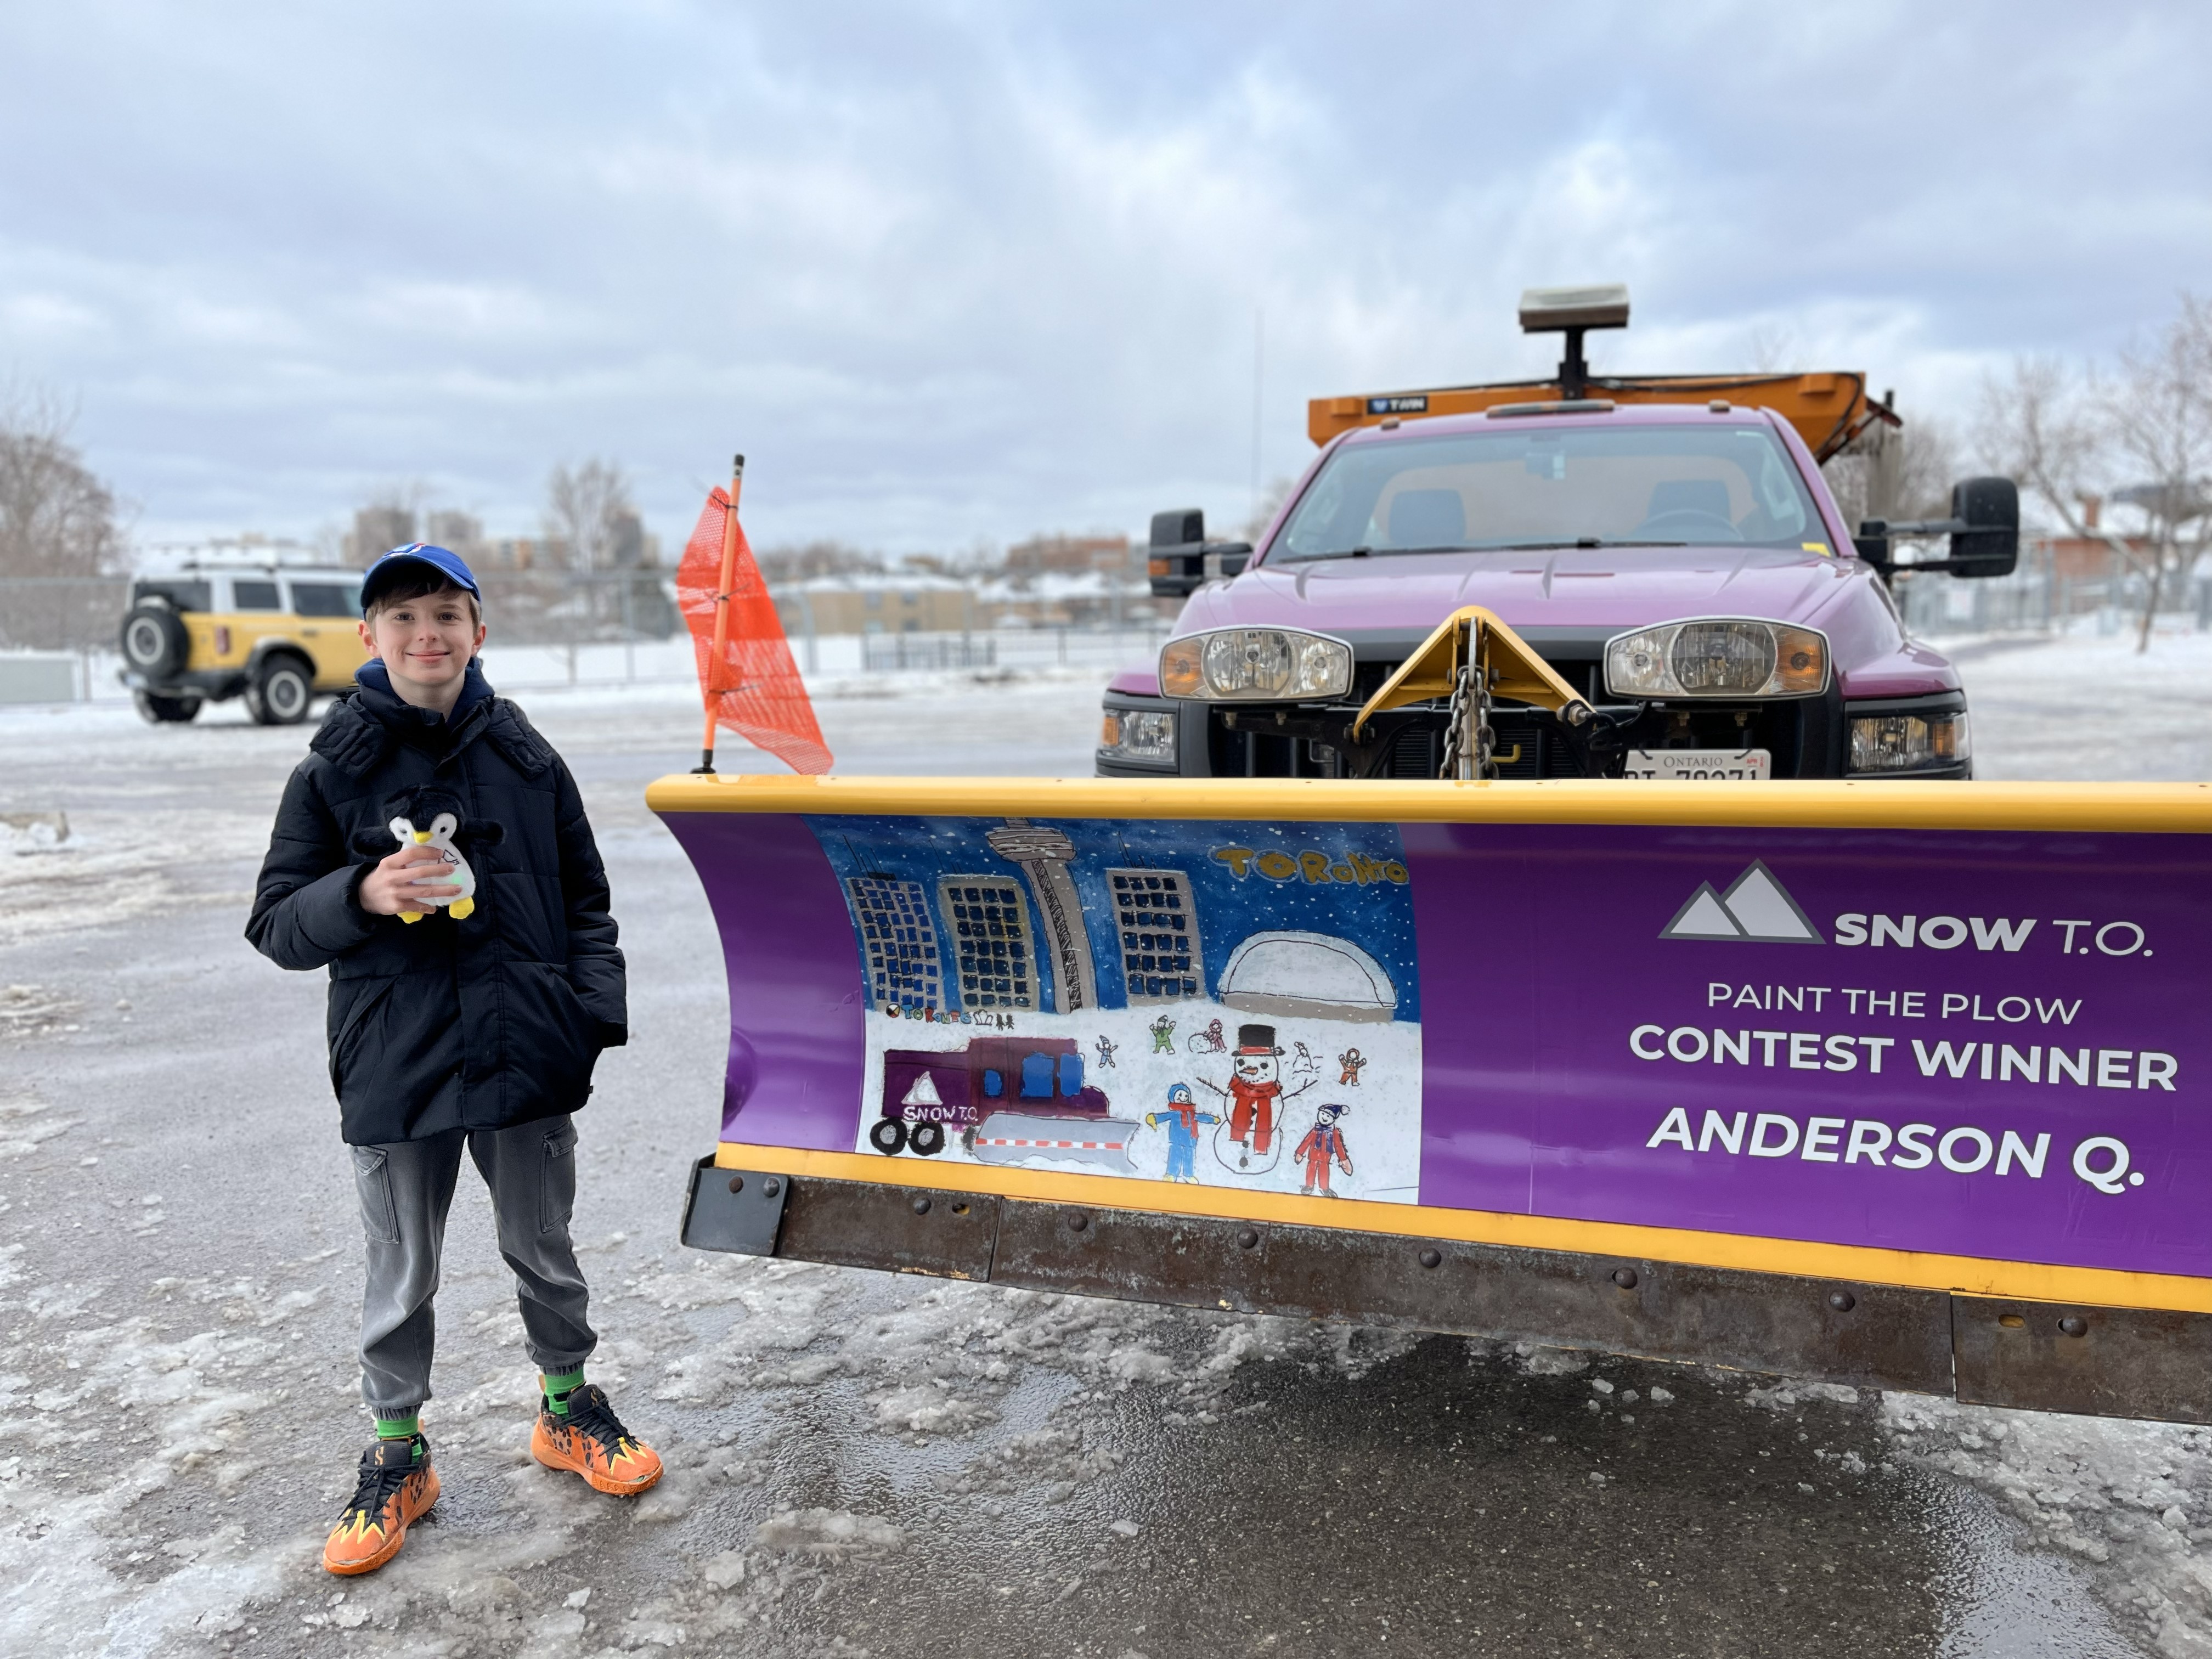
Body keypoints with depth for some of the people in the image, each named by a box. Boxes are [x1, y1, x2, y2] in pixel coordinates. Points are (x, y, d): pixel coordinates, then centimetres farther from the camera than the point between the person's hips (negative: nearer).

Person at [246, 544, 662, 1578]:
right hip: (393, 1067, -1)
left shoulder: (526, 758, 2)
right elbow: (276, 925, -2)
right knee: (402, 1276, 13)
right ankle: (397, 1453, 33)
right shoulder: (333, 770, -3)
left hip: (527, 1057, 1)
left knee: (544, 1252, 16)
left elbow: (585, 900, 9)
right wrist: (364, 894, -21)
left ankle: (567, 1408, 38)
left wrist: (598, 1010, -2)